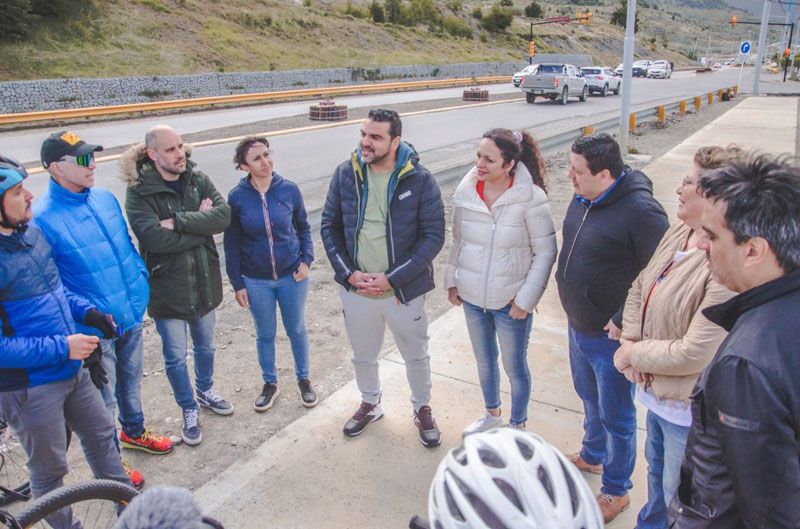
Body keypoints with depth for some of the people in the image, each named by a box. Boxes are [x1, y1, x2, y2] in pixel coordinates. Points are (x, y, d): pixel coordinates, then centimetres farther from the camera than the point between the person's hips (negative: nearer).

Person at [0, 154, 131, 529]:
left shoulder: (31, 230, 0)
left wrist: (86, 311, 0)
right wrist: (62, 347, -23)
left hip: (72, 369, 8)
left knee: (101, 434, 24)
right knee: (50, 471, 13)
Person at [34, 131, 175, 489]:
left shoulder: (105, 199, 0)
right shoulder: (42, 218, -18)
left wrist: (142, 283, 4)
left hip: (132, 315, 6)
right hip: (94, 329, -6)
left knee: (131, 380, 25)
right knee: (103, 398, 11)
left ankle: (134, 431, 50)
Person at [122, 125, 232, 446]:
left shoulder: (198, 180, -3)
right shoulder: (139, 192, -15)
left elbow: (223, 215, -18)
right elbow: (154, 238, -27)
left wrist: (179, 222, -26)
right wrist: (201, 226, -18)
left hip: (204, 282, 4)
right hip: (167, 287, -4)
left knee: (205, 347, 23)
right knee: (176, 356, 12)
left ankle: (205, 392, 49)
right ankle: (189, 411, 34)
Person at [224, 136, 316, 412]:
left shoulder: (289, 189, -10)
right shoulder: (237, 197, -11)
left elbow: (303, 227, 4)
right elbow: (231, 244, -3)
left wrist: (307, 260, -8)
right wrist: (237, 283, -2)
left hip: (292, 275, 0)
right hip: (256, 281, 0)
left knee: (297, 330, 16)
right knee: (265, 335, 16)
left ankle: (303, 379, 37)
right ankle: (270, 384, 37)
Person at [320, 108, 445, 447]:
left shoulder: (419, 179, -15)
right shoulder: (345, 174, -6)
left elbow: (434, 235, -14)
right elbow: (329, 226, 0)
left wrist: (392, 278, -19)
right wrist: (348, 273, -12)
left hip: (404, 290, -2)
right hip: (356, 289, 3)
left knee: (416, 356, 18)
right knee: (362, 356, 22)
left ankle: (422, 409, 45)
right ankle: (370, 404, 50)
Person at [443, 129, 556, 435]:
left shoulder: (530, 197, -19)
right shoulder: (466, 191, -7)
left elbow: (546, 251, -14)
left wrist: (526, 298, -15)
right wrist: (452, 280, 7)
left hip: (510, 301, -4)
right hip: (472, 296, 4)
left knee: (514, 367, 15)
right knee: (484, 360, 24)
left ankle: (517, 426, 40)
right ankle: (492, 413, 50)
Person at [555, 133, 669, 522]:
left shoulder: (640, 211, -27)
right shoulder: (584, 198, -2)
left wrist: (625, 322, -21)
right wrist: (566, 286, 8)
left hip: (611, 336, -8)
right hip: (578, 325, 8)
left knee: (616, 416, 12)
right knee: (590, 398, 28)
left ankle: (616, 490, 34)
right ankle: (592, 455, 54)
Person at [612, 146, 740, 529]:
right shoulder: (678, 233, -3)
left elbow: (694, 354, -30)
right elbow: (640, 288, 8)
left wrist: (634, 354, -15)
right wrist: (631, 340, -7)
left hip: (687, 408, -8)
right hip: (657, 392, 9)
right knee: (657, 472, 31)